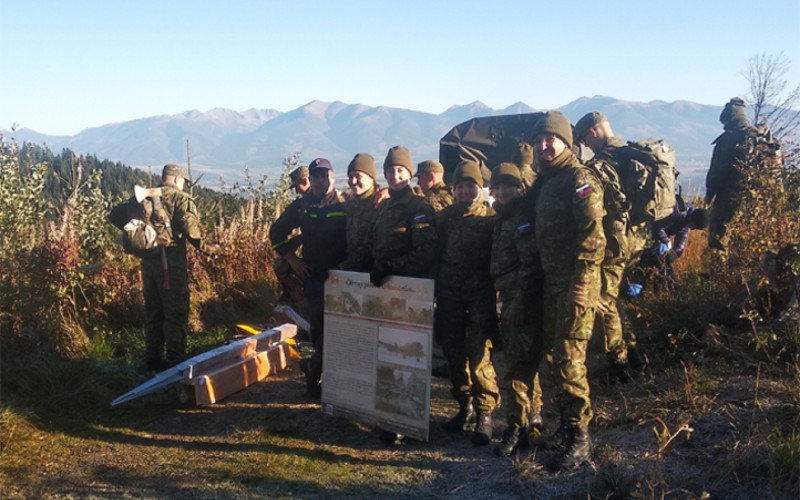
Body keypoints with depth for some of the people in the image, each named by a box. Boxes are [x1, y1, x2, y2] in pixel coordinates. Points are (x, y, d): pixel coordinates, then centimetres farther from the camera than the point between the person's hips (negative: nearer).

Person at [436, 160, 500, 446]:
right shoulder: (444, 218, 12)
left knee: (479, 354, -9)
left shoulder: (491, 218, 1)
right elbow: (434, 254, 14)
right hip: (449, 296, 4)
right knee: (453, 352, 9)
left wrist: (496, 291, -6)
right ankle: (465, 406, 25)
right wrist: (436, 288, 7)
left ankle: (484, 414, -1)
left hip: (481, 295, -4)